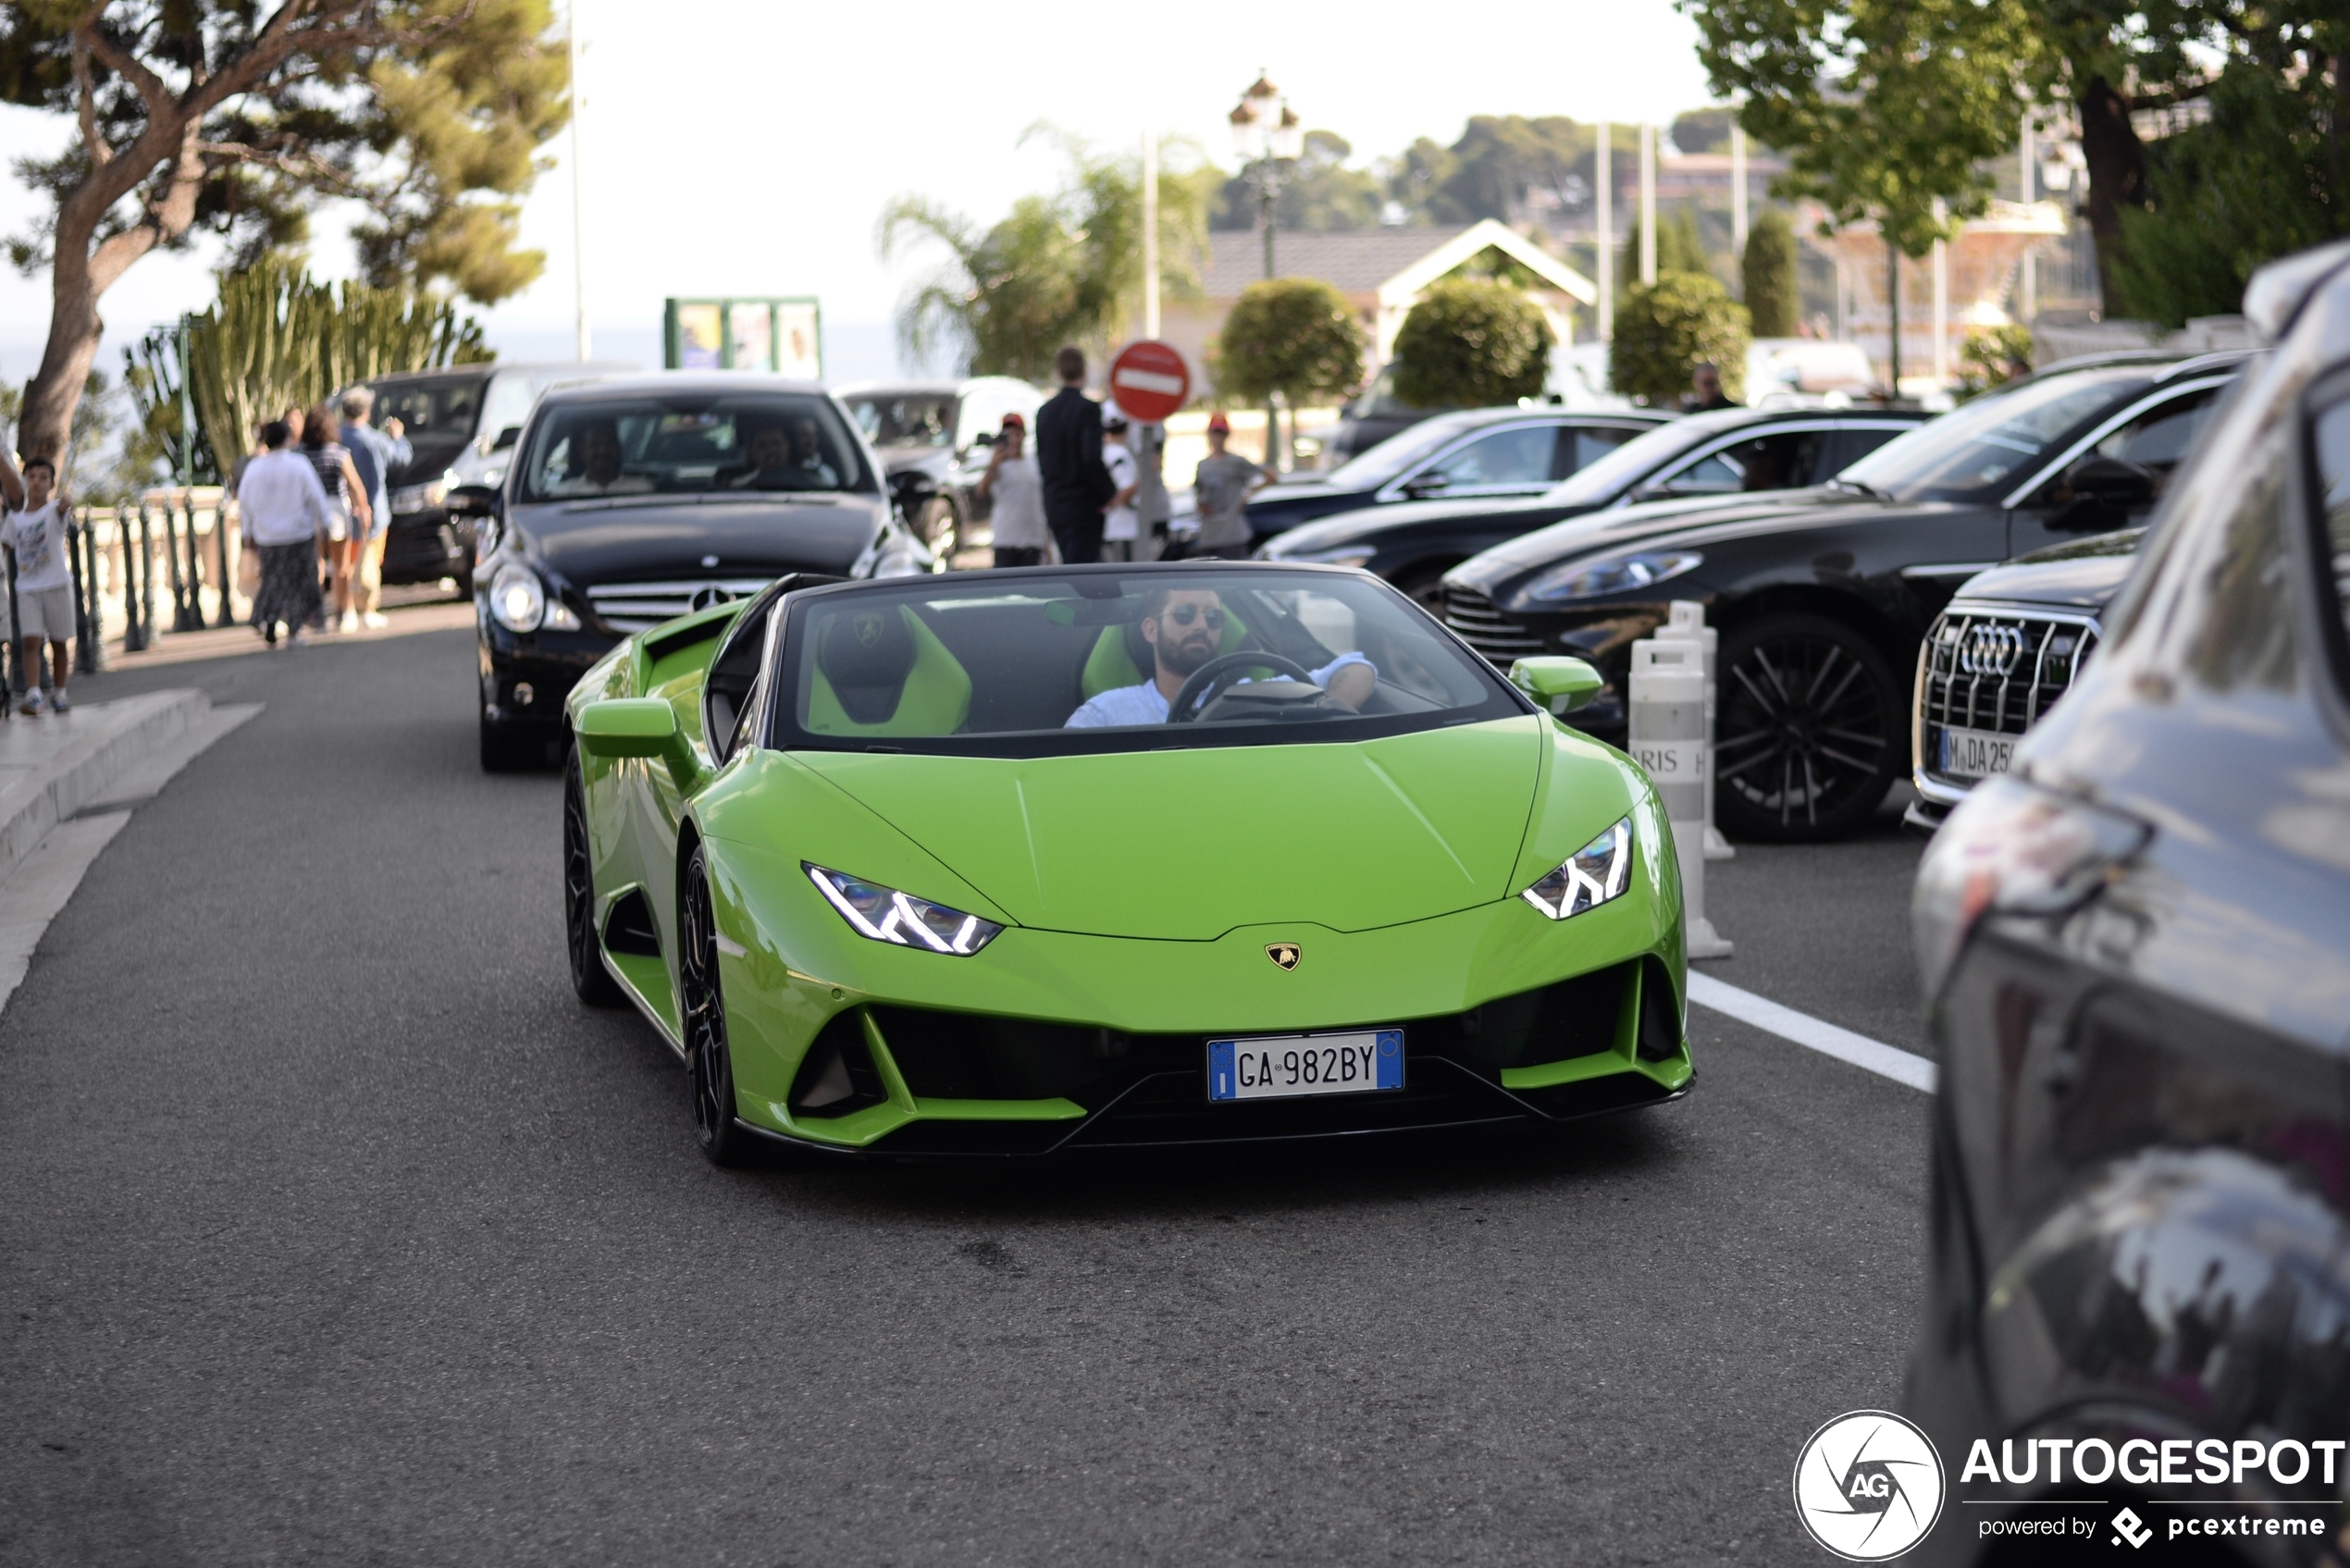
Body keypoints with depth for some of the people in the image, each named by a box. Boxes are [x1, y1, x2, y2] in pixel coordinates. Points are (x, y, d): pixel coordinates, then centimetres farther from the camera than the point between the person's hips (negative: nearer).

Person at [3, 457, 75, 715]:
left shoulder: (53, 510, -5)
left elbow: (61, 508, -30)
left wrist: (64, 503, -51)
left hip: (57, 586, -2)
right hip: (27, 589, 2)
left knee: (59, 643, 8)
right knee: (30, 641, -12)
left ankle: (58, 693, 21)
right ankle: (33, 694, -23)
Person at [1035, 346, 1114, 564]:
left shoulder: (1045, 411, 9)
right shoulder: (1087, 409, -13)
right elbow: (1092, 459, -21)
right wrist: (1110, 494, -10)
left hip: (1054, 506, 7)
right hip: (1084, 506, -7)